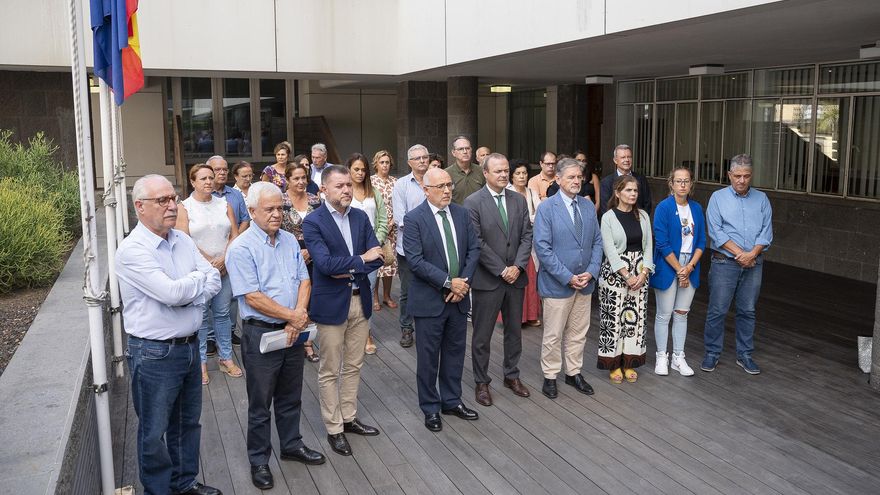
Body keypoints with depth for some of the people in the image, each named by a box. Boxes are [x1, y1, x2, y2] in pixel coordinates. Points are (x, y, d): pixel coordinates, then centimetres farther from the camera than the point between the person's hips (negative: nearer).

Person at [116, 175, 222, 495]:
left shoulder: (182, 240, 5)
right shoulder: (132, 250, -17)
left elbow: (214, 282, -1)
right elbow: (173, 293, -26)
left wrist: (184, 294, -17)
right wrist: (199, 277, -7)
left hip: (190, 345, 7)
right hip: (154, 354, -7)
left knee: (188, 421, 21)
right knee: (155, 431, 10)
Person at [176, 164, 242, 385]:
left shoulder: (224, 205, 9)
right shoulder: (185, 207, -1)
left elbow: (234, 236, 4)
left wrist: (223, 259, -10)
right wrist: (209, 262, -12)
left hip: (224, 268, 3)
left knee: (222, 314, 9)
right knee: (200, 316, 2)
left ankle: (226, 358, 18)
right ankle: (201, 362, 12)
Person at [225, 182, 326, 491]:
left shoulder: (290, 241, 5)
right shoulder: (242, 248, -15)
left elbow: (304, 281, 5)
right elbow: (253, 297, -20)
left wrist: (298, 316, -12)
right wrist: (294, 316, -16)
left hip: (293, 330, 6)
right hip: (261, 334, -5)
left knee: (291, 397, 19)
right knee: (260, 403, 9)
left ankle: (291, 445, 38)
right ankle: (259, 461, 24)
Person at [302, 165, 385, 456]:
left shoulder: (360, 217, 5)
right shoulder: (313, 222, -11)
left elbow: (376, 257, 0)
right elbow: (325, 263, -22)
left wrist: (349, 270, -15)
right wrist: (361, 260, -14)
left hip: (360, 300, 5)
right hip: (331, 304, -5)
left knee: (353, 366, 16)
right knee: (330, 371, 6)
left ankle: (349, 418, 31)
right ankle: (333, 429, 18)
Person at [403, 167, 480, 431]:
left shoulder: (462, 214, 5)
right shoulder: (414, 219, -11)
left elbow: (474, 249, 5)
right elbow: (415, 260, -18)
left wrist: (464, 282, -8)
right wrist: (448, 282, -19)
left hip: (459, 297, 5)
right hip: (429, 299, -5)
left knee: (455, 351, 16)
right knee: (428, 356, 8)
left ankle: (452, 400, 32)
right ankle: (430, 408, 23)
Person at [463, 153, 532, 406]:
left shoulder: (519, 200, 6)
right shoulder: (473, 202, -9)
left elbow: (526, 236, 4)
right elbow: (476, 242, -14)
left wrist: (518, 266, -10)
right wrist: (502, 270, -15)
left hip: (516, 276, 5)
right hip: (487, 279, -5)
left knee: (514, 330, 16)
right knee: (482, 335, 6)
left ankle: (512, 375, 32)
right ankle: (481, 382, 20)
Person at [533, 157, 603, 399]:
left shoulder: (588, 206, 6)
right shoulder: (546, 208, -11)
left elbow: (597, 242, 8)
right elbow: (542, 248, -16)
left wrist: (591, 271, -7)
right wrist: (568, 277, -18)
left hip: (585, 282, 5)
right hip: (557, 283, -5)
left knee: (578, 333, 15)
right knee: (553, 334, 6)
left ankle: (573, 373, 31)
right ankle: (550, 377, 21)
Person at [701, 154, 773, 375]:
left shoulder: (761, 199, 9)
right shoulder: (718, 198, 1)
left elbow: (766, 231, 2)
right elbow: (716, 232, -8)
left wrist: (752, 253, -14)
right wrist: (739, 253, -14)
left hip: (753, 264, 3)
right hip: (725, 263, -2)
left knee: (747, 311, 9)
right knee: (717, 310, 0)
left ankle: (745, 355, 20)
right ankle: (712, 353, 11)